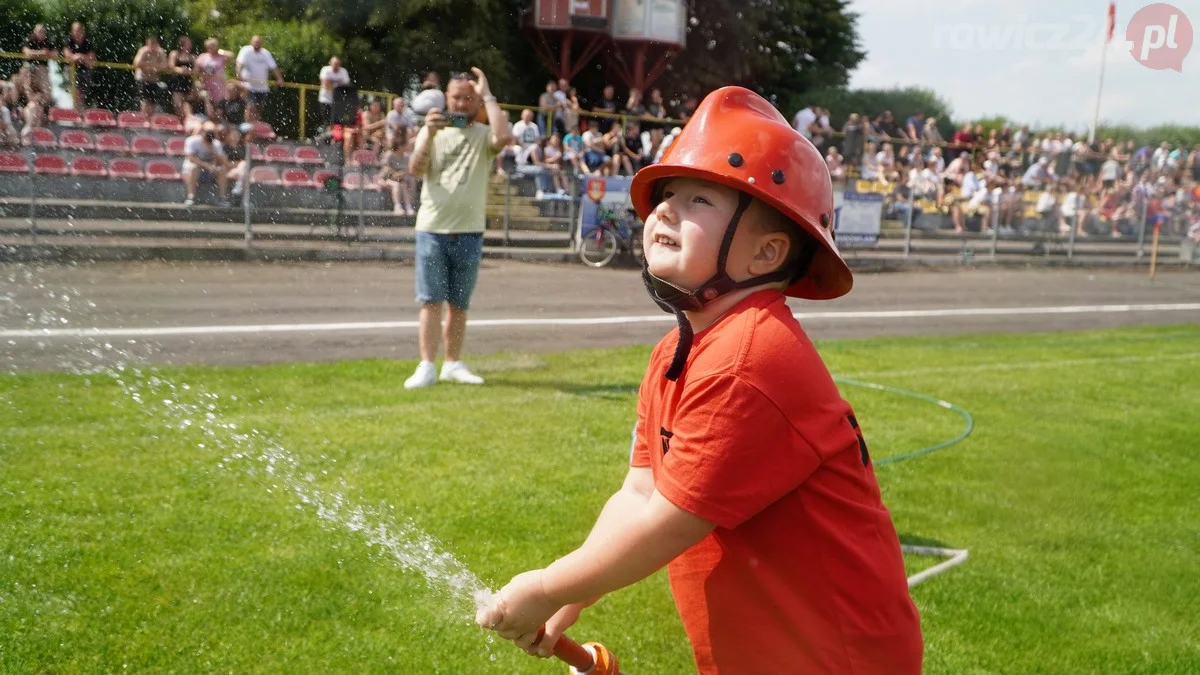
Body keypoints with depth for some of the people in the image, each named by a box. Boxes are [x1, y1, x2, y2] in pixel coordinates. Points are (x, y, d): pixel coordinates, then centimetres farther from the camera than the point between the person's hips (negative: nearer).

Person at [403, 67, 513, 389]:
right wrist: (430, 135, -18)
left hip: (469, 232, 0)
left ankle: (453, 364, 18)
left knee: (459, 303, 8)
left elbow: (504, 137, -21)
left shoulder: (483, 135, 3)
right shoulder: (431, 130, 8)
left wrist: (488, 97, -12)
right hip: (432, 229, 0)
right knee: (431, 300, -3)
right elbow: (415, 170, -5)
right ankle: (427, 366, -3)